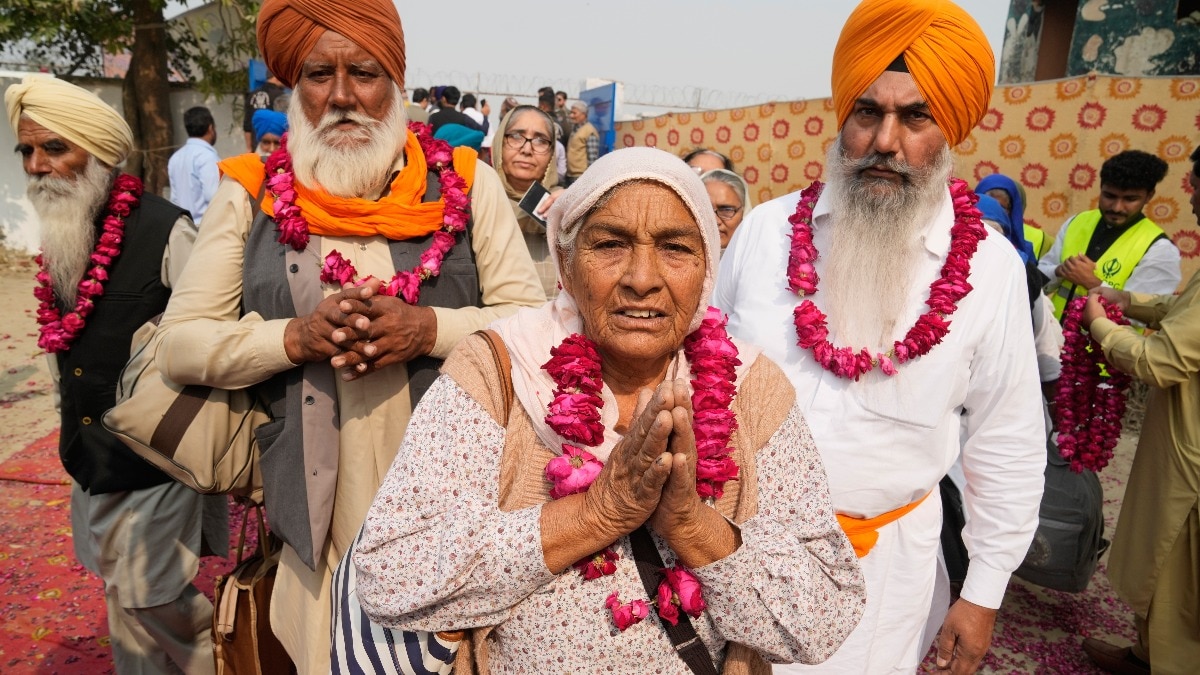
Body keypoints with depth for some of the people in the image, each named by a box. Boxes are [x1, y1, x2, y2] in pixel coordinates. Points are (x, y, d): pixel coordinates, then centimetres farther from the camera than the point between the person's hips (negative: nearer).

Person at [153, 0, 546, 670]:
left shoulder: (467, 184, 0)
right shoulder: (250, 195, 3)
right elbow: (180, 345, 1)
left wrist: (428, 328, -19)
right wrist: (296, 336, -16)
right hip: (321, 514, 1)